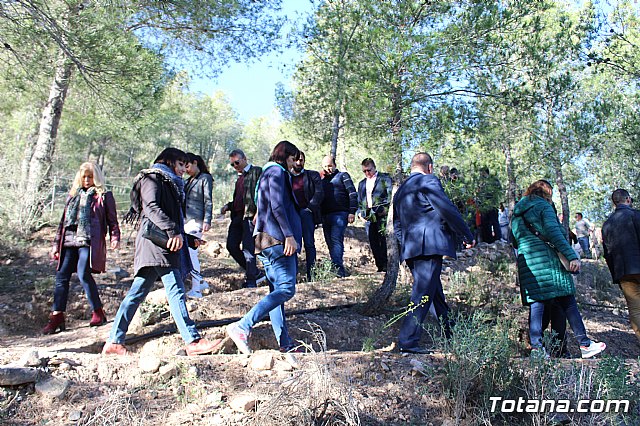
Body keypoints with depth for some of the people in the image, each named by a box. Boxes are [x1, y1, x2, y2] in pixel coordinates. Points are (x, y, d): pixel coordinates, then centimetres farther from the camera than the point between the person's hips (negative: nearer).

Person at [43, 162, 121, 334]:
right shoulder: (73, 195, 23)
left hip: (90, 242, -6)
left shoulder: (104, 196, 8)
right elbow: (63, 221, 25)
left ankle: (98, 312, -8)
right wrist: (56, 244, 21)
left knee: (83, 273, -20)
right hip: (69, 241, 6)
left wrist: (115, 237, -11)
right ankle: (57, 316, 6)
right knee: (61, 276, -1)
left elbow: (112, 220, 5)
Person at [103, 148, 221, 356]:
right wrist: (173, 230, -25)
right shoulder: (152, 178, 1)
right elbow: (151, 207, -15)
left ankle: (114, 342, 12)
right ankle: (193, 341, -17)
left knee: (137, 292, 8)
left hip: (164, 242, 10)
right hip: (156, 239, -10)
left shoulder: (169, 184, 29)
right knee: (175, 290, -15)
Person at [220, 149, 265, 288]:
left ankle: (251, 280, 1)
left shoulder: (257, 172, 0)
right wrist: (228, 206, 10)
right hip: (237, 215, 9)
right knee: (231, 245, 4)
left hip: (250, 214, -9)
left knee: (248, 247, -10)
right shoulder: (239, 178, 25)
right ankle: (255, 273, 16)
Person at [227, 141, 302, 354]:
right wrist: (289, 235, -20)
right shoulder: (277, 172, -4)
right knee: (286, 289, -14)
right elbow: (277, 206, -17)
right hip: (278, 239, -11)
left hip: (267, 240, 11)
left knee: (276, 290, 7)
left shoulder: (267, 173, 25)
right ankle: (242, 327, -21)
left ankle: (285, 344, 10)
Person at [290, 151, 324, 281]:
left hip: (306, 213, -2)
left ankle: (311, 275, -3)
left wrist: (309, 208, -9)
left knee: (309, 244, -5)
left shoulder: (312, 175, 12)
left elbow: (319, 193, 1)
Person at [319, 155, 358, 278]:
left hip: (340, 214, -6)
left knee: (336, 239, -20)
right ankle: (337, 268, 10)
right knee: (330, 242, 5)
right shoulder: (322, 179, 23)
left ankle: (338, 266, -28)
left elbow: (353, 194, -2)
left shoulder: (342, 176, 7)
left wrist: (352, 212, -12)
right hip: (325, 216, 6)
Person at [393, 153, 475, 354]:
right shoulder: (429, 181, -2)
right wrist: (468, 236, 0)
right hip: (429, 246, -9)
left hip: (410, 249, 9)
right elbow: (448, 210, -9)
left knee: (435, 292, 16)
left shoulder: (401, 189, 23)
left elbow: (397, 226, 23)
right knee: (423, 294, -8)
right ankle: (408, 341, -8)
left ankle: (452, 337, 27)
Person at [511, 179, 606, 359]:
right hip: (547, 260, -5)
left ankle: (536, 347, -2)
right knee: (568, 303, 2)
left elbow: (514, 238, 19)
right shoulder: (543, 206, 0)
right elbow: (553, 231, -13)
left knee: (536, 305, 3)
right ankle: (585, 345, 7)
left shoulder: (517, 212, 20)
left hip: (526, 262, 5)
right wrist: (572, 256, -17)